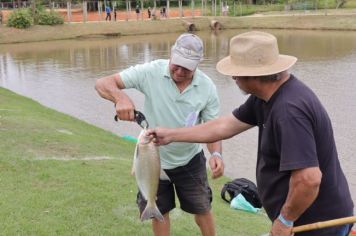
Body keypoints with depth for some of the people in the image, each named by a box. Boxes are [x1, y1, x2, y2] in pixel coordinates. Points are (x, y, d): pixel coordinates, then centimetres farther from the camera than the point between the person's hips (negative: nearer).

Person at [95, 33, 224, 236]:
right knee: (159, 212, 17)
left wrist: (216, 154, -29)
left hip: (190, 161, 1)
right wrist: (121, 97, -46)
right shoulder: (151, 72, -22)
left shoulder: (207, 87, -17)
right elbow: (103, 83, -23)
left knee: (202, 210, 14)